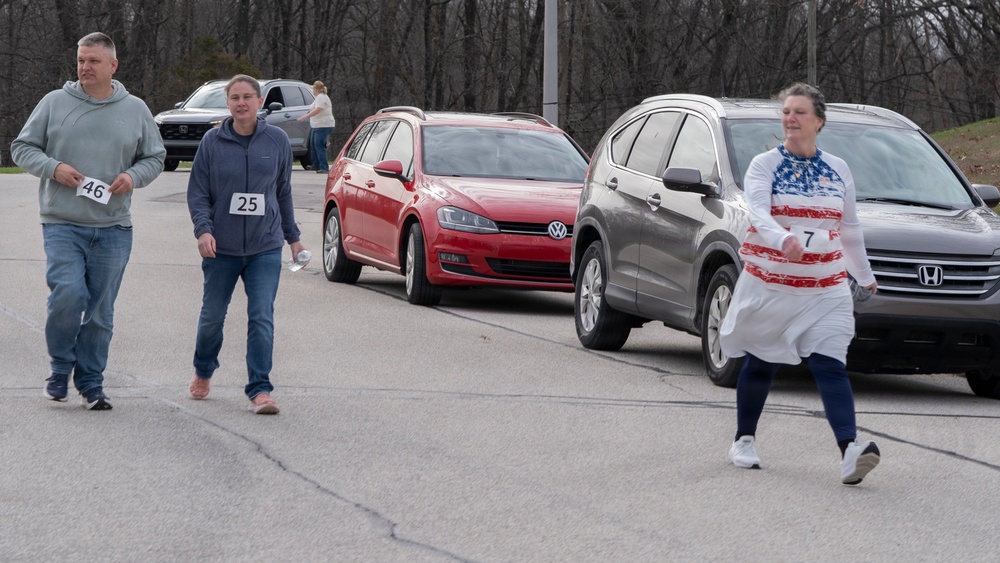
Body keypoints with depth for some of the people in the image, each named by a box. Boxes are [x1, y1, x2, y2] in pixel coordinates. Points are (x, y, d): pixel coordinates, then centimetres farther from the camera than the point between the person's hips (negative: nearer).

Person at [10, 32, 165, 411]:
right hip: (62, 224, -2)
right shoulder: (54, 103, 3)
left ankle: (91, 382, 17)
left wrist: (133, 176, -5)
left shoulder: (135, 110, 8)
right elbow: (22, 148, 7)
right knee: (67, 294, -18)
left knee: (101, 308, 5)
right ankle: (60, 366, 6)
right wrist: (52, 168, -12)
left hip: (114, 228, 2)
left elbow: (155, 157, 16)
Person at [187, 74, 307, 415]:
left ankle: (260, 390, -9)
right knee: (213, 315, 13)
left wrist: (293, 237, 17)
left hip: (265, 247, 0)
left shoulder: (277, 141, 2)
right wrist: (203, 229, -15)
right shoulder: (213, 142, -2)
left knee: (262, 318, -10)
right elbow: (197, 193, 1)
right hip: (221, 247, 0)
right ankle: (203, 372, 38)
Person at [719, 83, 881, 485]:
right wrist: (782, 239, -41)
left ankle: (850, 451, -27)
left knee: (830, 365, -13)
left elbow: (850, 228, 20)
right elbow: (758, 212, -21)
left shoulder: (838, 171, 8)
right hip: (768, 286, -1)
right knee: (761, 364, 10)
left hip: (825, 290, 1)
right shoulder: (764, 165, -3)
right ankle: (744, 440, 30)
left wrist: (864, 276, 25)